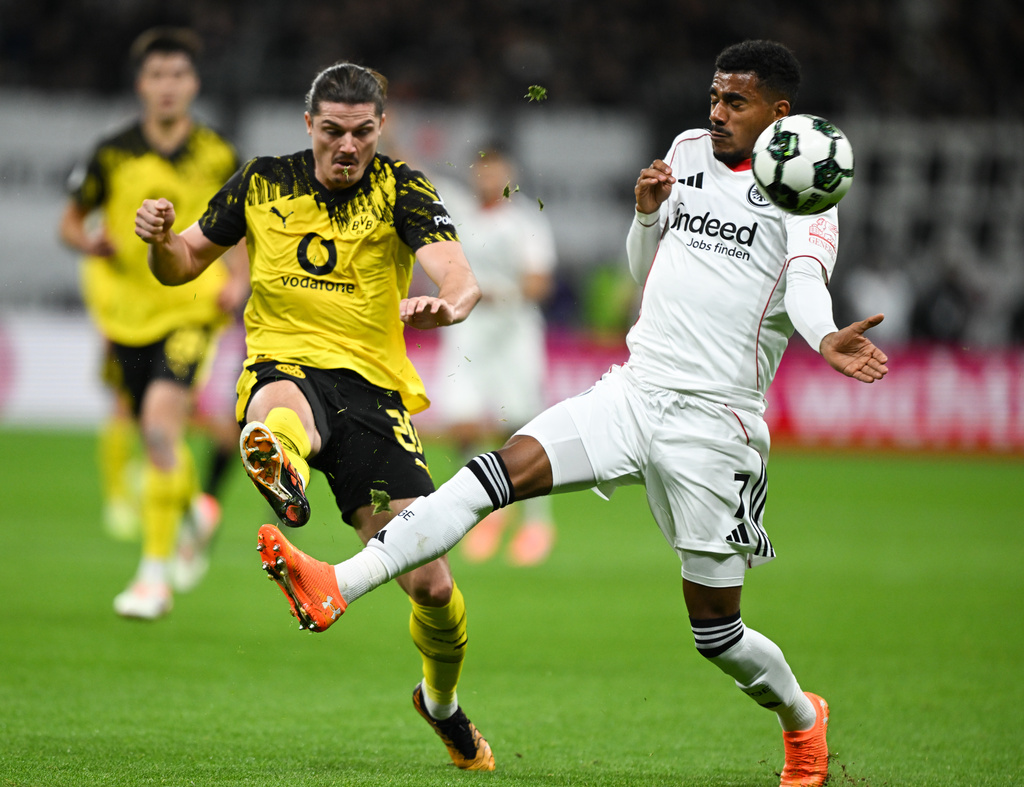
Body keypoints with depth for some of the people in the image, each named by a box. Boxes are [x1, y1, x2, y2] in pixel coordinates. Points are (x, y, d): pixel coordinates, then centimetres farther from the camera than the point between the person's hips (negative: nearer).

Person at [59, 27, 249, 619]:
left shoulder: (218, 157, -3)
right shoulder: (113, 155, -3)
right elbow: (71, 222, 7)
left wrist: (237, 280, -5)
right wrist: (92, 242, -15)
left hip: (193, 309, -3)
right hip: (127, 310, 3)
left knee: (162, 420, -22)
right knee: (155, 435, 9)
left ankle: (156, 572, -18)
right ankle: (195, 512, 44)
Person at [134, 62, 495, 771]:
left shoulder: (400, 189, 0)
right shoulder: (263, 183, 8)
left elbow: (460, 276, -16)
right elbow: (185, 264, 19)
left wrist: (449, 303, -41)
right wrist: (161, 240, -5)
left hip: (374, 388, 0)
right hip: (284, 368, 0)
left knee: (432, 585, -4)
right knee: (282, 406, -42)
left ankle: (442, 703, 27)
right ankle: (284, 475, -79)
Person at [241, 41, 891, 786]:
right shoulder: (689, 151, 14)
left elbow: (807, 281, -22)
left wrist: (825, 338, -44)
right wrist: (646, 212, 2)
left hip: (713, 423, -5)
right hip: (633, 390, 5)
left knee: (715, 627, 1)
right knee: (498, 473, -17)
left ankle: (802, 718, 30)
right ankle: (338, 585, -26)